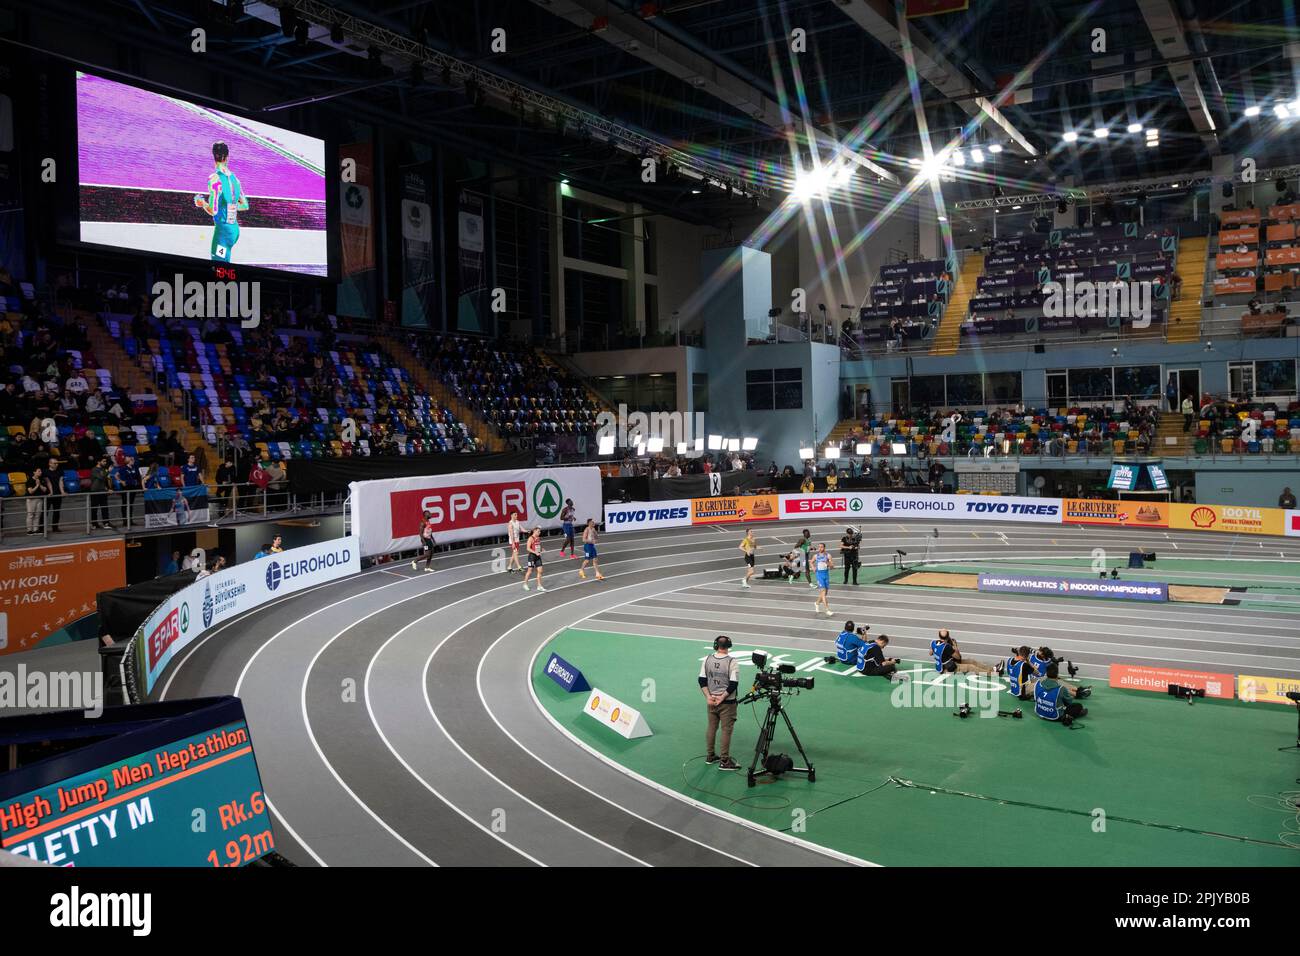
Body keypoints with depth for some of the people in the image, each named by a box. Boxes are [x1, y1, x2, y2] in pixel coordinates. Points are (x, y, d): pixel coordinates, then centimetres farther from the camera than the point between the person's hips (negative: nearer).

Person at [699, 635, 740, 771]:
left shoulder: (707, 659, -1)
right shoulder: (732, 662, -14)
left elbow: (702, 680, 0)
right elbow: (733, 684, -17)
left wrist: (709, 697, -1)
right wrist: (722, 698, -11)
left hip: (711, 701, 5)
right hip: (727, 703, -5)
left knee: (711, 728, 17)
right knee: (726, 730, 2)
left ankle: (710, 756, 28)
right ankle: (724, 761, 5)